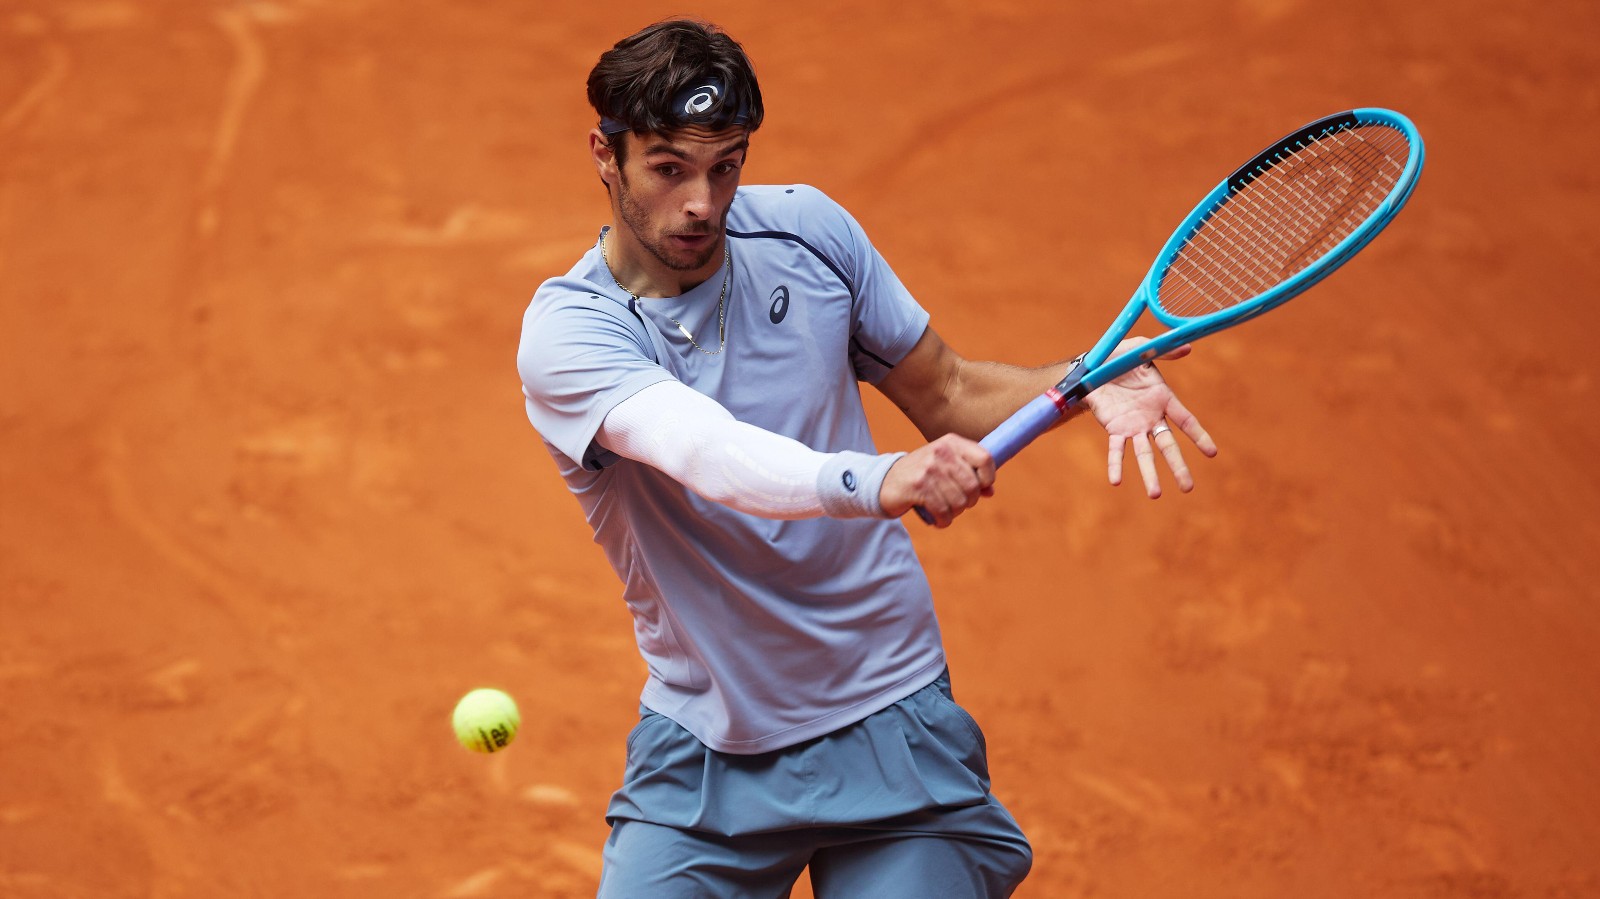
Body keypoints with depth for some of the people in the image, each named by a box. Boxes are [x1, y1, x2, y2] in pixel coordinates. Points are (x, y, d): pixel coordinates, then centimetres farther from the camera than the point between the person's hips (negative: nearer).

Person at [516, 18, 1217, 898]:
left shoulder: (807, 229, -3)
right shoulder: (567, 329, -16)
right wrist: (873, 481, -53)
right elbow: (705, 450, -36)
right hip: (701, 752, -2)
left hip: (889, 725, 2)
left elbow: (947, 395, 9)